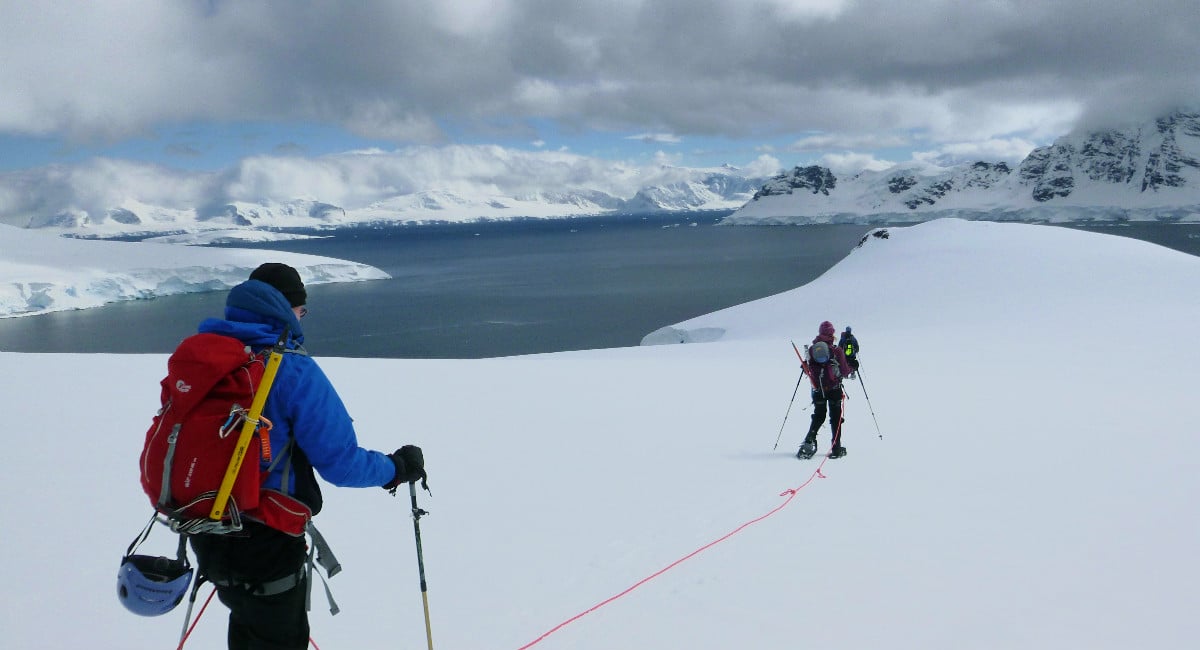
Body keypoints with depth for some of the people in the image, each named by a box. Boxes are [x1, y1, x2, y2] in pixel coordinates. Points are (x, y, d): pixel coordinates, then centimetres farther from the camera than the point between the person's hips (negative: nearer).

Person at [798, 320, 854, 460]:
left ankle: (809, 442, -2)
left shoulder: (811, 349, -3)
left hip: (818, 389, 3)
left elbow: (808, 370, 3)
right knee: (835, 417, 9)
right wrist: (852, 367, 14)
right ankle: (836, 448, 7)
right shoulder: (836, 350, -12)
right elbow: (845, 372, -7)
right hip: (834, 389, -3)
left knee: (818, 416, 16)